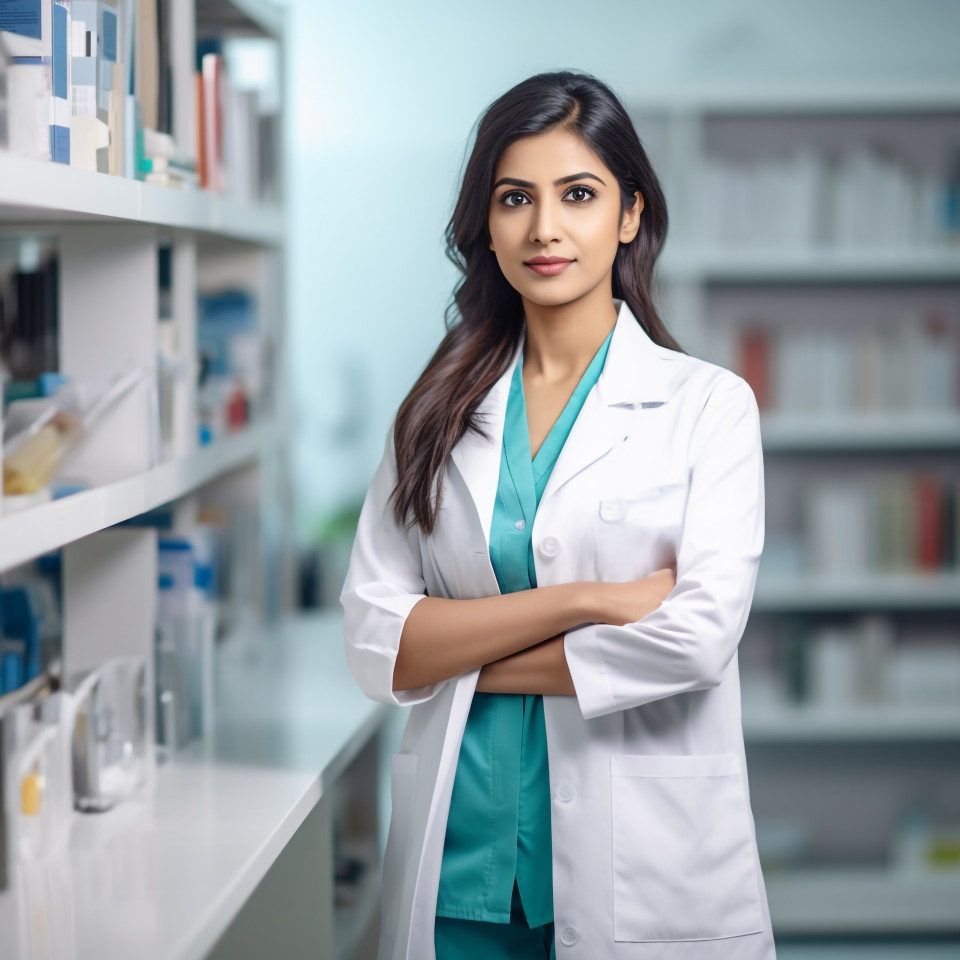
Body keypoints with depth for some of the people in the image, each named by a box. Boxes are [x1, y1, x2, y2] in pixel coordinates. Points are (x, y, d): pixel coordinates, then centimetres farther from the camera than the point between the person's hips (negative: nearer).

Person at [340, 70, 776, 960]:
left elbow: (697, 637, -14)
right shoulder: (439, 410, 7)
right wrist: (582, 601, -14)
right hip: (460, 871, 3)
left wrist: (462, 656, -7)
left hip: (643, 871, -2)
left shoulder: (708, 404, -1)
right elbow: (372, 642, -3)